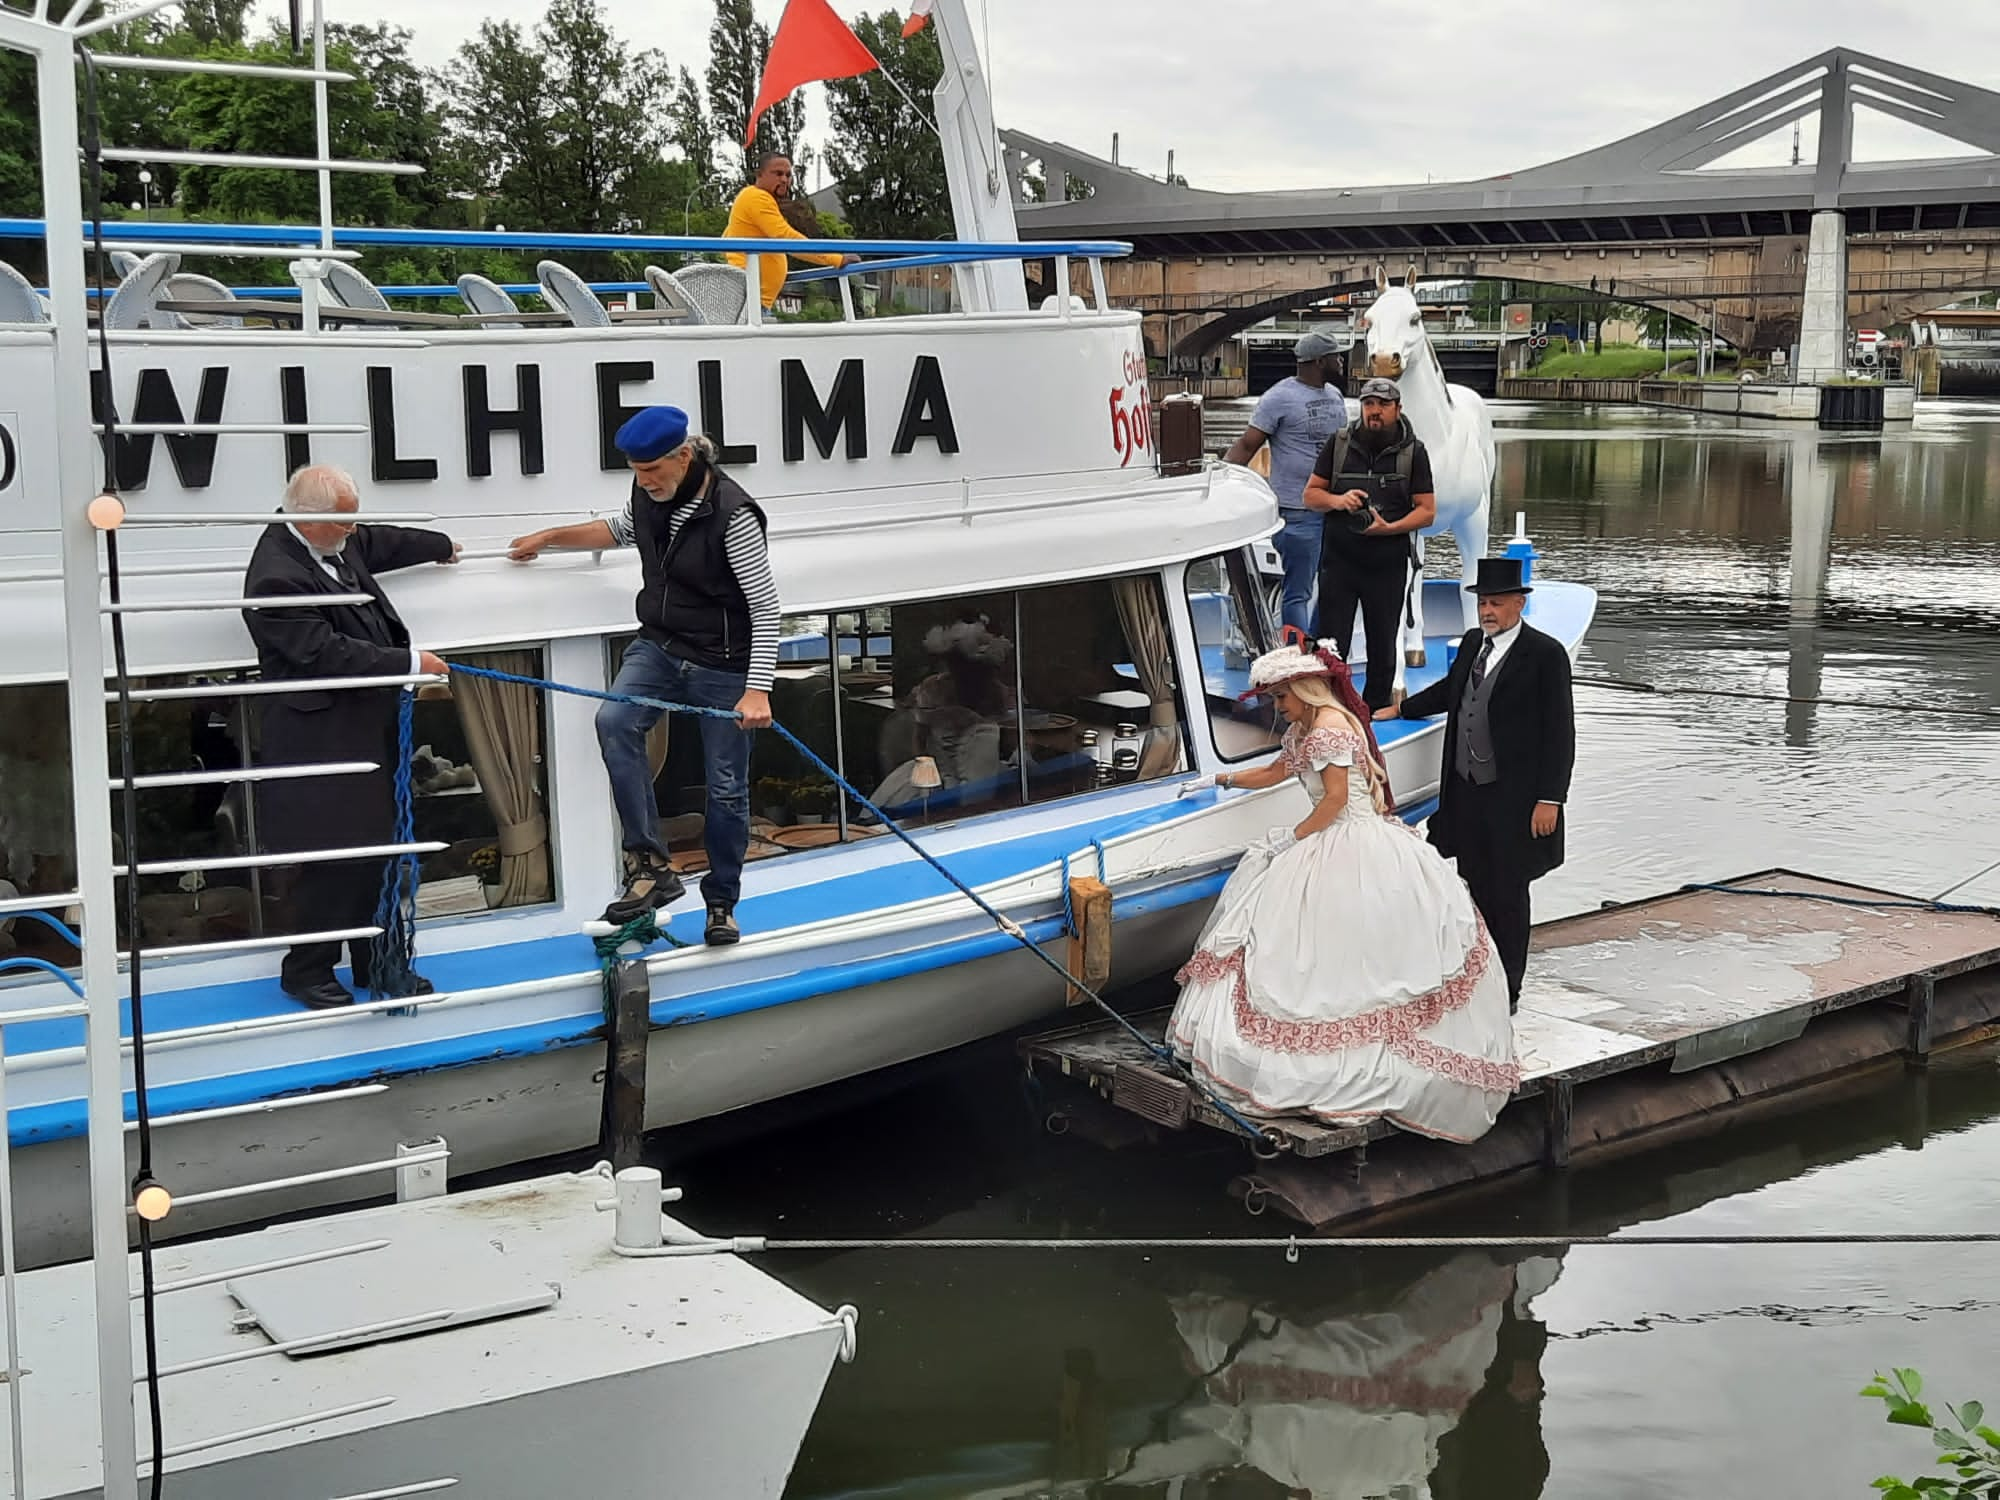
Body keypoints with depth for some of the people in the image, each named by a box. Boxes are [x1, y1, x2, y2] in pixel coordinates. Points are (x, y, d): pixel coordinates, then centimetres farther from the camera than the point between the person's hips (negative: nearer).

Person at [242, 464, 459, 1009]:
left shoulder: (336, 543, 5)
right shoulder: (276, 577, -22)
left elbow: (380, 542, 27)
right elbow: (328, 653, -25)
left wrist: (440, 546, 42)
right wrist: (410, 663, -18)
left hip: (367, 729, 9)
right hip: (321, 743, -9)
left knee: (375, 849, 14)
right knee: (328, 858, -3)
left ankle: (376, 963, 24)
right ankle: (307, 971, 13)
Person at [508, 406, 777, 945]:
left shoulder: (732, 515, -23)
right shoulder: (649, 494, -3)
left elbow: (765, 607, -21)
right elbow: (620, 531, 22)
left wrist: (757, 690, -26)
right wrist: (550, 537, 17)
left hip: (722, 665, -5)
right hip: (659, 646, 5)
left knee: (726, 788, 2)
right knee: (615, 722, -24)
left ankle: (721, 905, 23)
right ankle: (651, 867, -21)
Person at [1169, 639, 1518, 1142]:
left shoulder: (1328, 728, -16)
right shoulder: (1305, 730, 17)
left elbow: (1336, 796, -20)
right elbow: (1275, 772, 33)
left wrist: (1294, 837, -12)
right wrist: (1223, 779, 37)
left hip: (1351, 849, -11)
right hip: (1335, 845, 11)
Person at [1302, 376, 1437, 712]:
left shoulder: (1413, 452, 3)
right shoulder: (1339, 444, 6)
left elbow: (1427, 511, 0)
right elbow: (1311, 495, 9)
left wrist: (1389, 528, -16)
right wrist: (1338, 501, -13)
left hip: (1389, 565, 0)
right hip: (1339, 561, 0)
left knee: (1383, 647, 9)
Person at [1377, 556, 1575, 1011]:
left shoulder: (1545, 654, -10)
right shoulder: (1472, 643, 10)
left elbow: (1559, 732, -12)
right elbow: (1450, 689, 31)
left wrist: (1549, 800, -16)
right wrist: (1400, 710, 40)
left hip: (1513, 798, -6)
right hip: (1466, 793, 6)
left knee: (1508, 896, 4)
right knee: (1476, 890, 11)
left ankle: (1507, 993, 16)